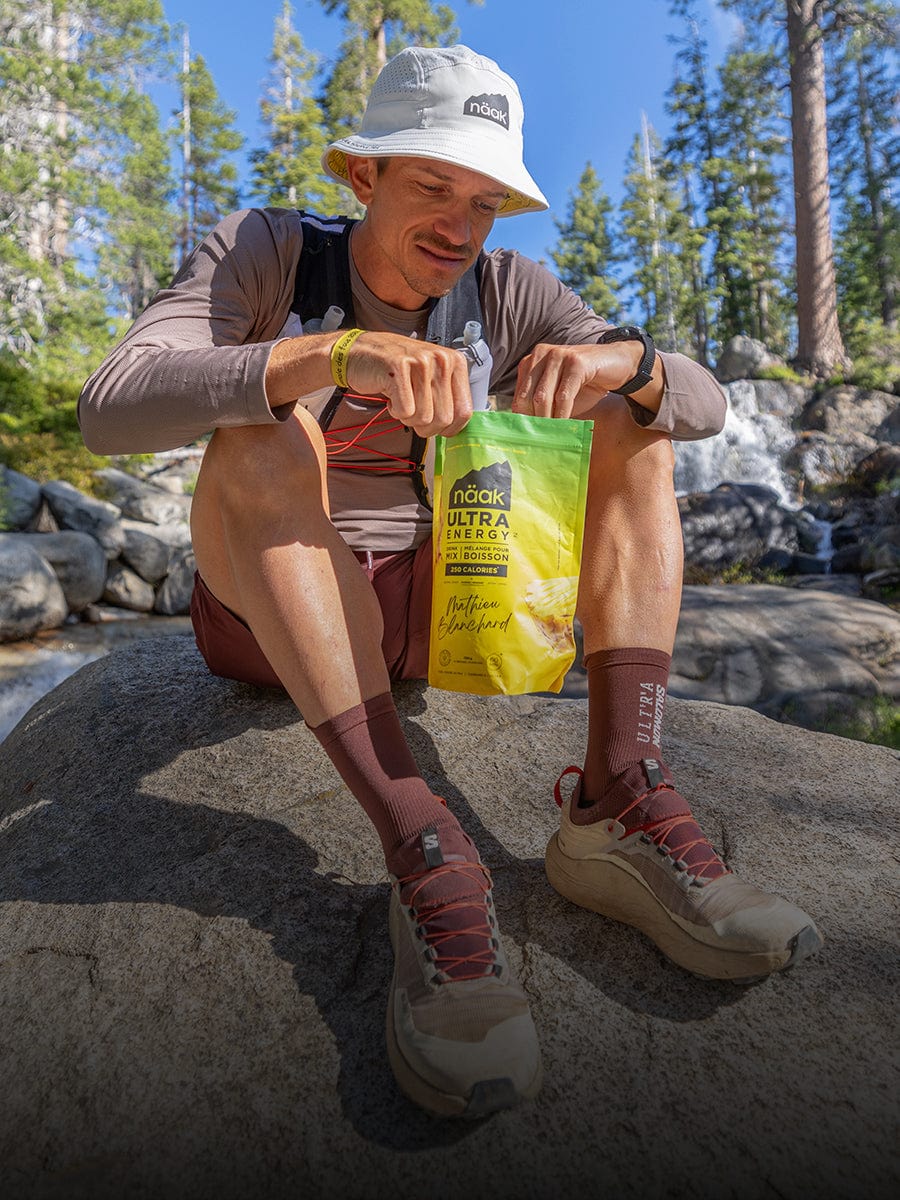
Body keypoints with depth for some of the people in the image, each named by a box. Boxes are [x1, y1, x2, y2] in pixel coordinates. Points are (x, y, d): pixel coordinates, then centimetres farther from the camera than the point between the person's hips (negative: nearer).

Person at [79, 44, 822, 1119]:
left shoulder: (507, 293, 2)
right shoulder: (267, 253, -5)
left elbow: (705, 405, -4)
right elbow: (110, 409, -24)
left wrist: (625, 361, -27)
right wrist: (331, 353, -37)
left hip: (434, 614, 3)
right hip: (267, 614, -2)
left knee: (634, 423, -8)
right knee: (263, 431, -29)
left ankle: (620, 798, -27)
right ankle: (418, 846, -38)